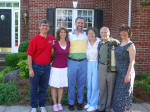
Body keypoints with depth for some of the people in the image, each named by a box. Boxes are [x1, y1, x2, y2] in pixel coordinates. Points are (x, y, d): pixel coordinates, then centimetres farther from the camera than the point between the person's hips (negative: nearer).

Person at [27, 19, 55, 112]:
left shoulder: (51, 38, 3)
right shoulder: (34, 40, -10)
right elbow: (29, 55, -10)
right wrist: (30, 69, -13)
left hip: (46, 67, 4)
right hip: (36, 66, -3)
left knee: (44, 87, 14)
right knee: (34, 88, 7)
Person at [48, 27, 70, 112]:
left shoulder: (68, 43, 0)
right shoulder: (55, 43, -10)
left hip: (64, 68, 3)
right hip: (56, 67, -3)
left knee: (61, 86, 10)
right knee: (54, 86, 3)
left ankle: (59, 103, 22)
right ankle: (55, 104, 15)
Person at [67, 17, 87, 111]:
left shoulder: (86, 35, 9)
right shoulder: (70, 35, 5)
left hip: (83, 62, 1)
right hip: (72, 62, -1)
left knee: (81, 83, 7)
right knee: (71, 83, 3)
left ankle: (80, 102, 19)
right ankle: (71, 103, 14)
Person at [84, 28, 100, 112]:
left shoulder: (100, 42, -7)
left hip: (96, 64, -4)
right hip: (88, 64, 4)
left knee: (95, 85, -2)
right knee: (89, 84, 11)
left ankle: (94, 105, 9)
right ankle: (89, 102, 25)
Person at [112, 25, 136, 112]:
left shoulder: (130, 45, -12)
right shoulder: (120, 44, 11)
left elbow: (132, 61, -16)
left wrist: (128, 74, -21)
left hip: (126, 72, -8)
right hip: (119, 72, 8)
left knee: (125, 92, 1)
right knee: (119, 91, 14)